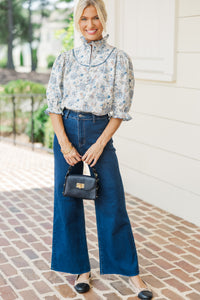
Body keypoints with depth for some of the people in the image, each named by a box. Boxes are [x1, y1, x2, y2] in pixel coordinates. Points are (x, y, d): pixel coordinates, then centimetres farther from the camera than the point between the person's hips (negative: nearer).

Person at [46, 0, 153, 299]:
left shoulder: (120, 59, -1)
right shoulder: (65, 59, 5)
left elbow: (120, 109, -3)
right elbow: (54, 104, 2)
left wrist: (100, 144, -12)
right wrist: (64, 143, -10)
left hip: (100, 131, -2)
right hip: (66, 130, 3)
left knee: (112, 204, -1)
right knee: (67, 202, 6)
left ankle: (131, 272, 14)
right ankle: (81, 269, 22)